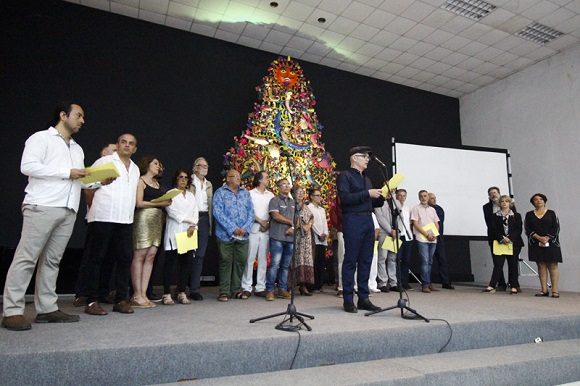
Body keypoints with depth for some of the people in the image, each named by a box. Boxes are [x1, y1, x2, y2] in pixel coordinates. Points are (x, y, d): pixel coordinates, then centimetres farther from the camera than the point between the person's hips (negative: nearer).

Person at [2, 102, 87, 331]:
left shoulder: (78, 149, 26)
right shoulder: (41, 138, 4)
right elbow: (28, 166, -11)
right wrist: (67, 173, -12)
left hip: (68, 210, 7)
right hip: (42, 207, -6)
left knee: (52, 260, 5)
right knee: (26, 258, -6)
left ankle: (47, 309, 6)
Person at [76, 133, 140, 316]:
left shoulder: (135, 169, 19)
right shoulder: (104, 161, 4)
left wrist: (129, 214, 15)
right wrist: (93, 209, 4)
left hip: (126, 220, 5)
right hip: (102, 218, -5)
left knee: (124, 258, 3)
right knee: (94, 258, -1)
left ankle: (121, 299, 10)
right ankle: (91, 301, 5)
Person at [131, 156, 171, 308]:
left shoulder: (157, 183, 22)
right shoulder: (141, 181, 1)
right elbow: (139, 203, -8)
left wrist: (167, 202, 1)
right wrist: (160, 203, -12)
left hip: (157, 218, 7)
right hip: (144, 217, -7)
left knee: (150, 256, 2)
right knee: (140, 255, -6)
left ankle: (143, 294, 4)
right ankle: (137, 296, -3)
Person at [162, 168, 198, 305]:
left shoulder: (191, 195, 20)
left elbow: (195, 213, 12)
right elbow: (171, 211, -8)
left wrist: (192, 226, -7)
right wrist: (190, 220, -8)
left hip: (189, 233, 5)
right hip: (174, 233, -4)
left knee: (186, 262, 2)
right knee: (170, 262, -3)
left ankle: (182, 293, 8)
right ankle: (167, 294, 0)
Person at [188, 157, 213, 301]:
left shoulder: (209, 184, 19)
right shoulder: (189, 182, 2)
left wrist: (210, 224, 11)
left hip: (204, 219, 4)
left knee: (200, 255, 2)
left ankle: (194, 288, 7)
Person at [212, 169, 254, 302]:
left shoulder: (245, 193, 15)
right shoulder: (220, 193, 1)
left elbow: (251, 212, 10)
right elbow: (218, 213, -9)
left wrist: (245, 228, -6)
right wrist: (233, 229, -14)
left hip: (243, 236, 4)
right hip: (226, 235, -4)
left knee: (240, 262, 6)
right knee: (226, 262, 1)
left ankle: (236, 290, 17)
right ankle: (224, 291, 9)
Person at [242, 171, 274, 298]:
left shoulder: (270, 195, 11)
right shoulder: (250, 194, 1)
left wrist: (268, 224, -6)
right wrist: (261, 221, -9)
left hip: (266, 230, 4)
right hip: (253, 229, -3)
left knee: (263, 259, 5)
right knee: (249, 259, -3)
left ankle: (260, 287, 11)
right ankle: (246, 287, 4)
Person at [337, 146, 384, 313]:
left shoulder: (366, 179, 22)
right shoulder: (345, 176, 0)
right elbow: (345, 198, -15)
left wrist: (382, 197, 5)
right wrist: (367, 193, -15)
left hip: (368, 220, 7)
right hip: (353, 220, -7)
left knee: (366, 261, 7)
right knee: (351, 261, -3)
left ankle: (363, 298, 15)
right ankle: (348, 300, 4)